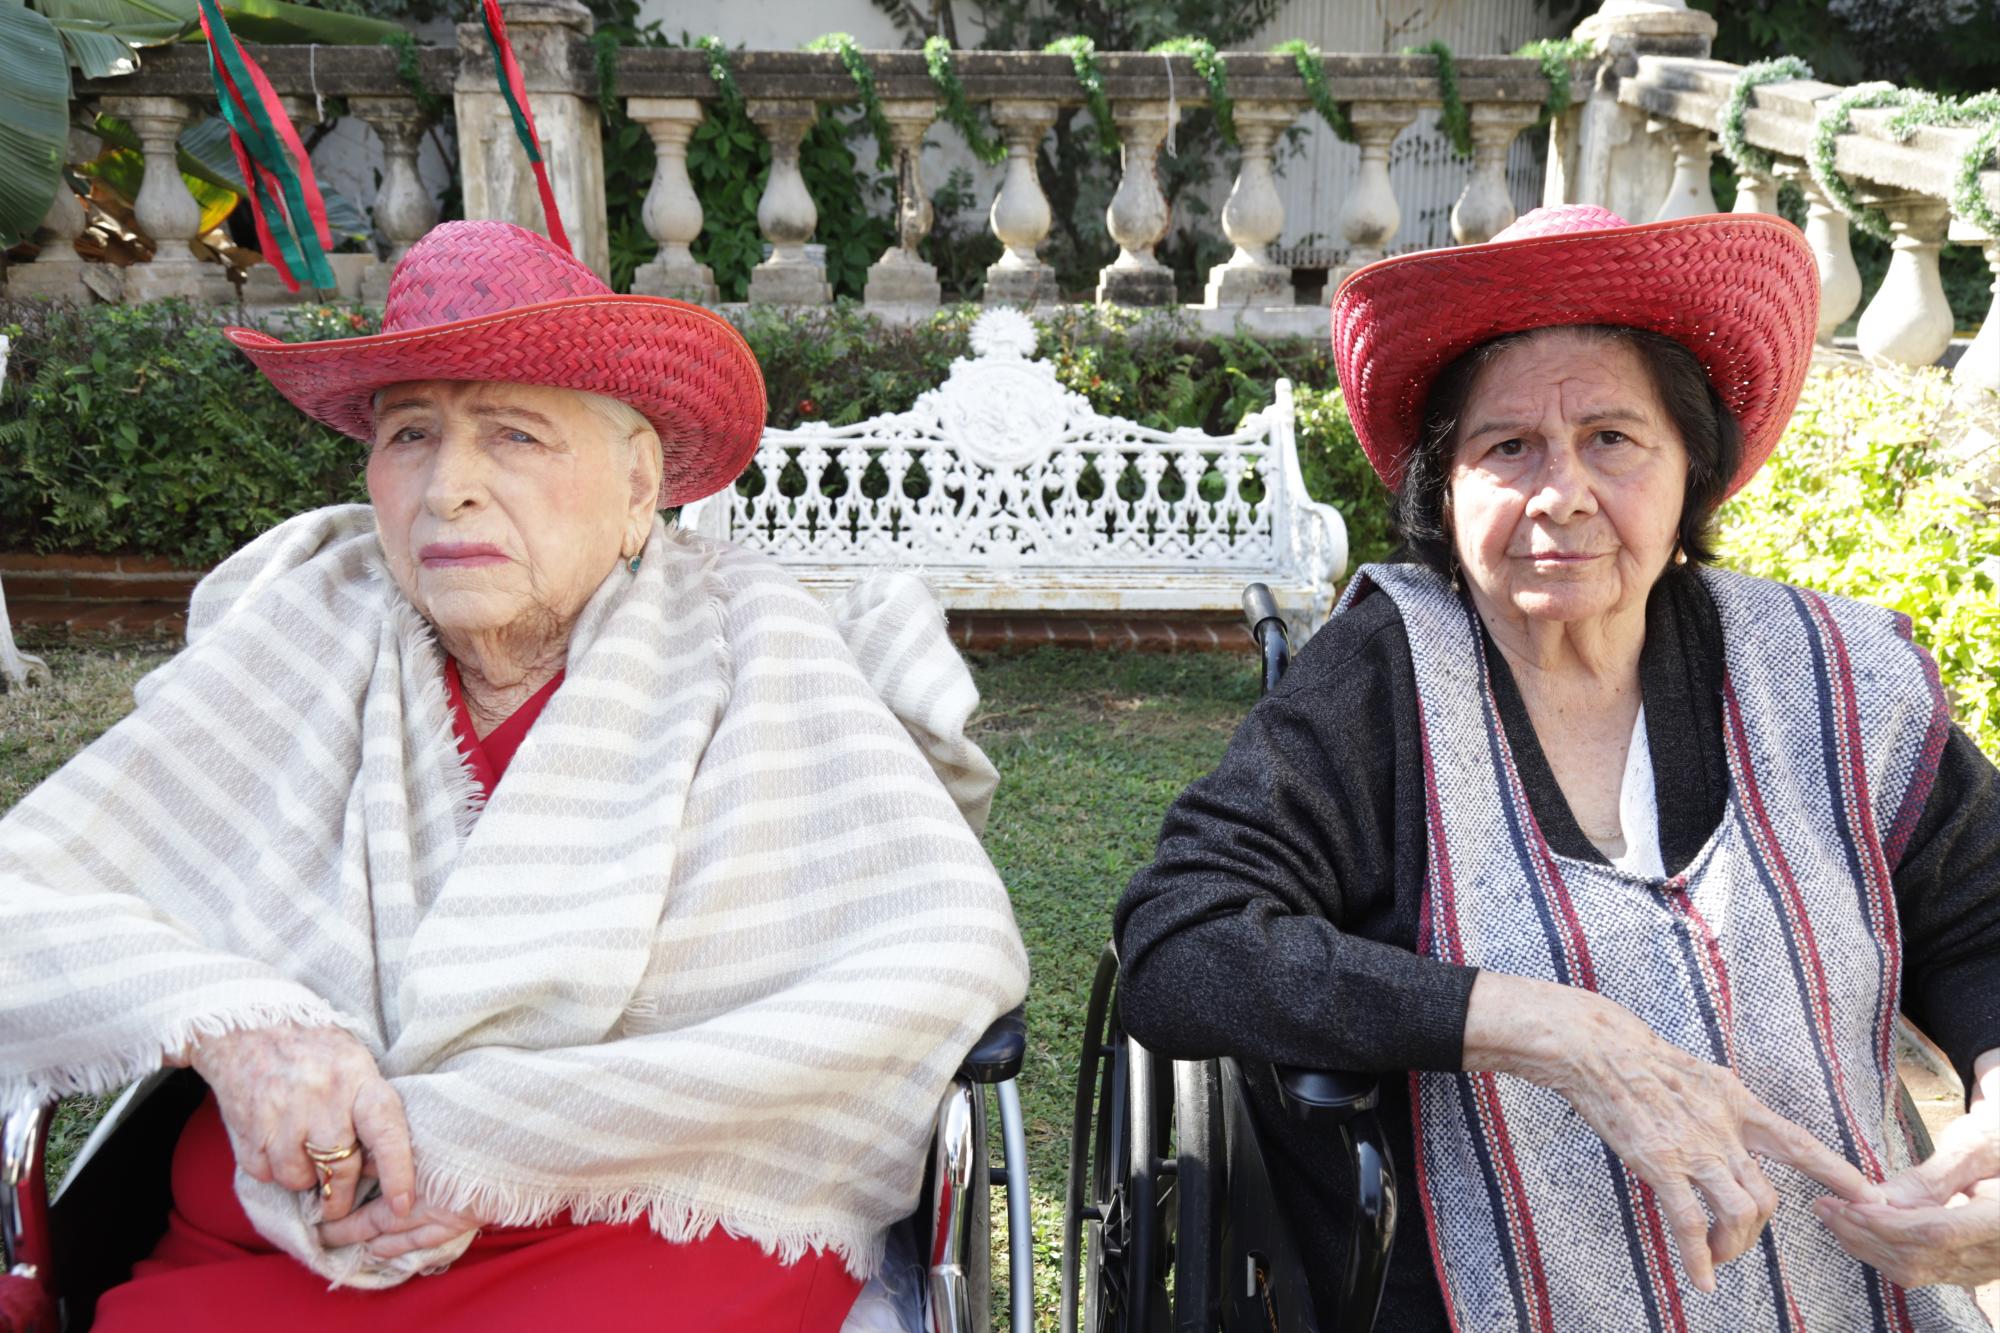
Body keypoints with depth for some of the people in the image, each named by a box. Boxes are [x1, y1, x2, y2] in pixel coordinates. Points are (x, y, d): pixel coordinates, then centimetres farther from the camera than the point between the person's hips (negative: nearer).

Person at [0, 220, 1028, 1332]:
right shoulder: (309, 633, 4)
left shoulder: (743, 647, -3)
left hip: (657, 1235, -2)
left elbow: (955, 955, -16)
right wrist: (224, 1021, -18)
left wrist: (510, 1132, -18)